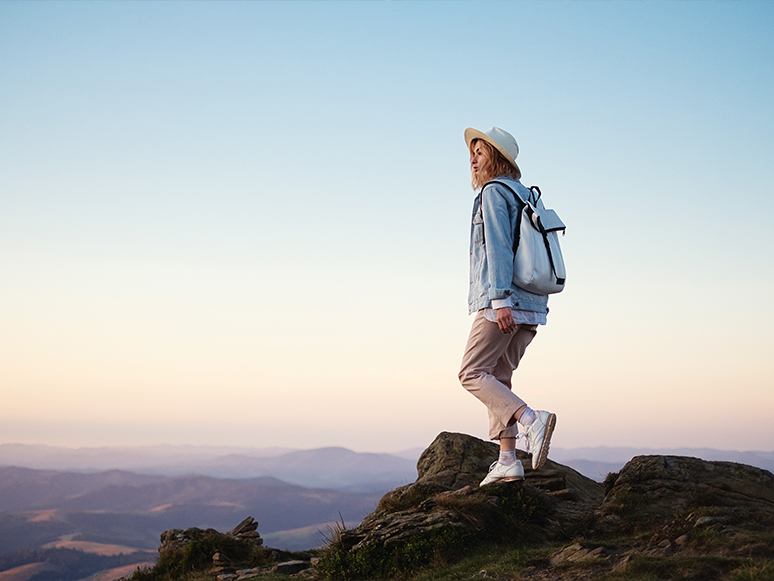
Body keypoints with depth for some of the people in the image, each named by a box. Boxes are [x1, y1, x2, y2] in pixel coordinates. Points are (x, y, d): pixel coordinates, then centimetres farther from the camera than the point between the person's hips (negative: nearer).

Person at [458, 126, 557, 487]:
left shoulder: (493, 192, -5)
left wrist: (500, 299, -23)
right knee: (497, 377, 11)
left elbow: (498, 247, -17)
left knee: (472, 374, -5)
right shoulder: (526, 196, 22)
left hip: (501, 302, -9)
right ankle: (508, 460, 5)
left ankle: (531, 420, -22)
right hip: (530, 306, 9)